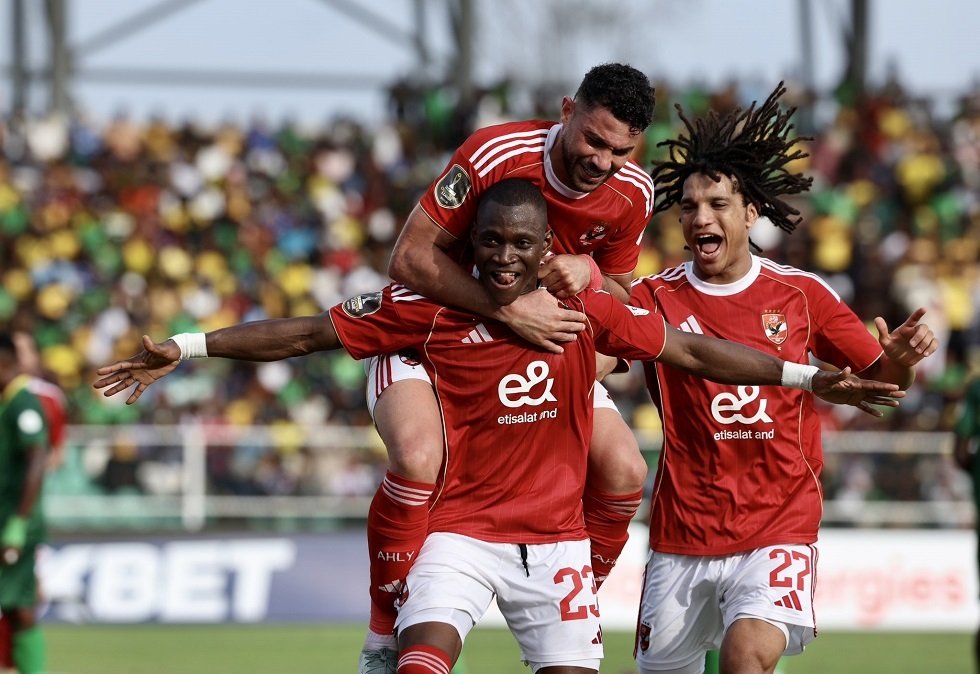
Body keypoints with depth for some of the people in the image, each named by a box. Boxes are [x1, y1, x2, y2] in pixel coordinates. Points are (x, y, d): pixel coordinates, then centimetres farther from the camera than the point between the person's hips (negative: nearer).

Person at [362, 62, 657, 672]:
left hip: (540, 345, 5)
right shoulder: (495, 154, -28)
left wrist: (588, 274, -22)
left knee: (624, 474, -8)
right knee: (419, 459, -33)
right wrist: (508, 309, -37)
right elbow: (410, 258, -28)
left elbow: (621, 300, 3)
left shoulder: (632, 194, -12)